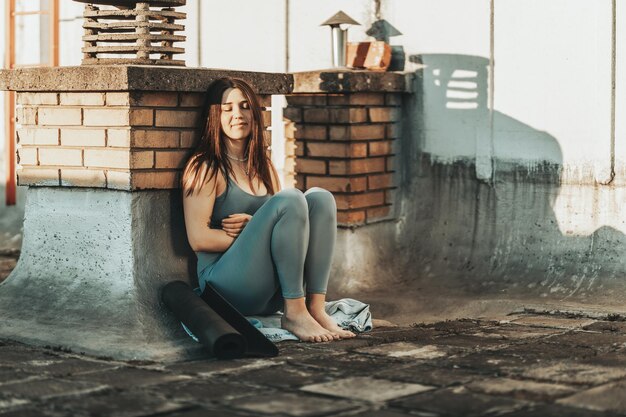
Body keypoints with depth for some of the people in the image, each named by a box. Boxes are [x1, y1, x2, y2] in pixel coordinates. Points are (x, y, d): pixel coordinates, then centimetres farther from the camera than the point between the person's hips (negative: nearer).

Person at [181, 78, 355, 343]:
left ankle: (316, 308, -21)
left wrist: (253, 225, -6)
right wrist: (259, 235, -9)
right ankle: (294, 313, -24)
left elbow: (284, 219, 16)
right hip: (226, 283, -7)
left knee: (320, 198, -11)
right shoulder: (205, 167, -3)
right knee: (290, 199, -23)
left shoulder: (264, 167, 19)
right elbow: (198, 239, -11)